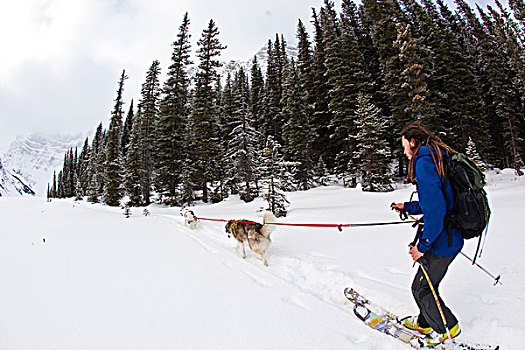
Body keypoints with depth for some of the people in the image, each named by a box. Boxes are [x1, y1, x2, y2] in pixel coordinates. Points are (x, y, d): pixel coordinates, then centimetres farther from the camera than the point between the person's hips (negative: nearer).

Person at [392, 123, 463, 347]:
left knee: (421, 289, 9)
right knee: (425, 282, 22)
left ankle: (447, 328, 29)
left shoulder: (424, 161, -19)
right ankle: (425, 322, 39)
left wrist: (423, 245, -21)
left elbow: (435, 208, -28)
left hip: (441, 243, -10)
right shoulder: (440, 159, 12)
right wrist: (408, 207, 26)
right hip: (451, 237, 10)